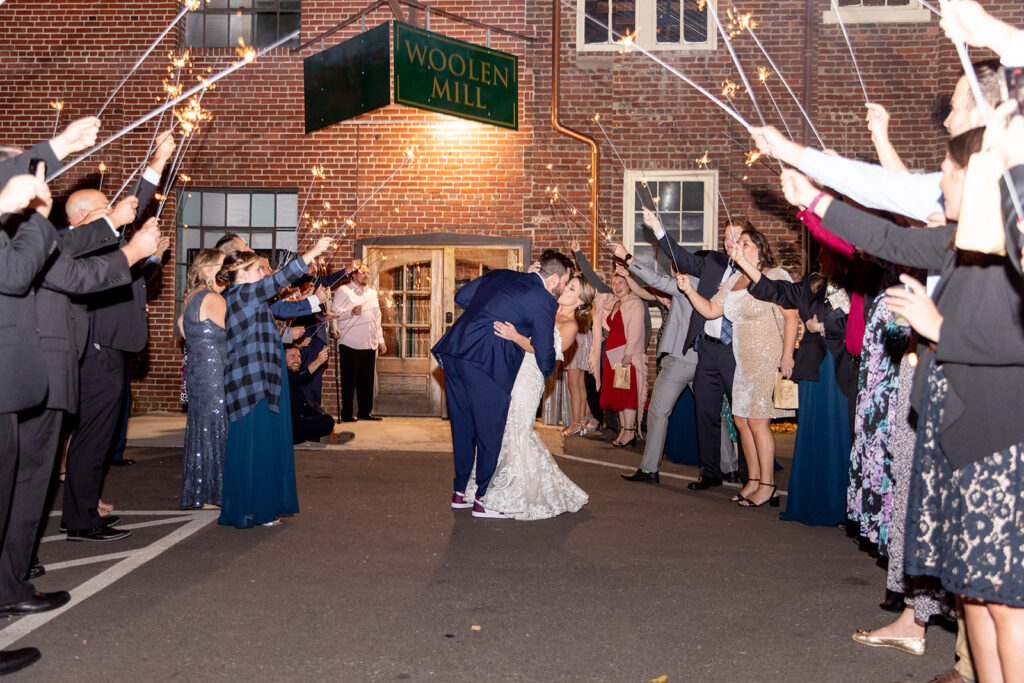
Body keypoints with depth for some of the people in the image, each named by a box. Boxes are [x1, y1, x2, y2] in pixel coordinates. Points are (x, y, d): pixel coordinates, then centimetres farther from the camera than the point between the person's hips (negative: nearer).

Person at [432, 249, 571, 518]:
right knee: (490, 430, 6)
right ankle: (483, 499, 14)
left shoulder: (498, 275, 19)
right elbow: (545, 355, 2)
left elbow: (461, 296, 28)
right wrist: (547, 370, 24)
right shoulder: (544, 301, -1)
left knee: (462, 426, 17)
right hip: (485, 362, -8)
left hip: (452, 351, 8)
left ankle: (460, 491, 29)